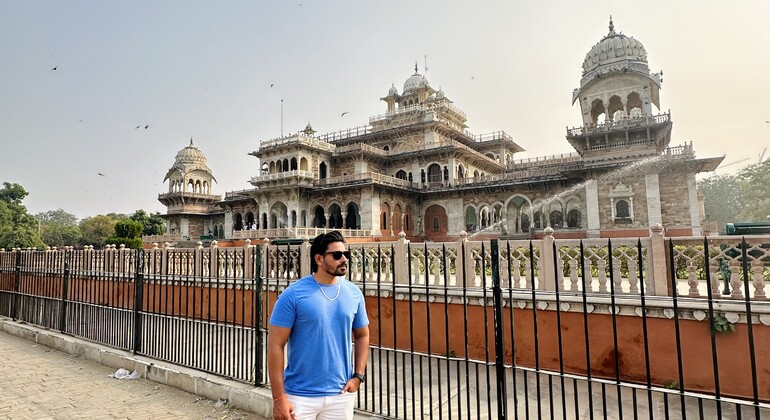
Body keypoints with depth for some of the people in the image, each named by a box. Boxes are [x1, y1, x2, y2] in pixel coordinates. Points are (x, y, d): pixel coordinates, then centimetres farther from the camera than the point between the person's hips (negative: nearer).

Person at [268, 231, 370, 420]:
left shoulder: (354, 293, 0)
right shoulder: (293, 295, -13)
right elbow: (275, 346, -11)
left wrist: (358, 375, 0)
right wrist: (279, 397, -12)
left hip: (341, 395, 4)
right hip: (300, 396, -3)